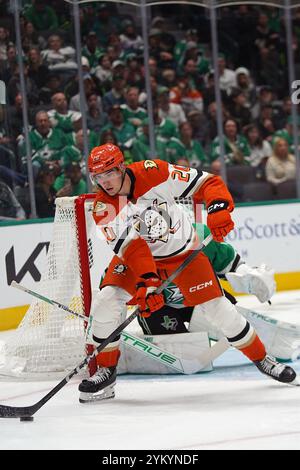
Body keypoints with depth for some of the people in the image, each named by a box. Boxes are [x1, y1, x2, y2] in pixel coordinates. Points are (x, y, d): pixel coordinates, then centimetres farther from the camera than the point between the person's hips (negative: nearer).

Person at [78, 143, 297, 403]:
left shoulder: (153, 174, -25)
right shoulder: (103, 206, -20)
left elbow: (208, 182, -21)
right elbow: (130, 246, -31)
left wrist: (219, 209, -39)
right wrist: (146, 282, -44)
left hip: (183, 251, -2)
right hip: (137, 256, 2)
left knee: (217, 308, -7)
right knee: (106, 299, -19)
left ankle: (262, 359, 13)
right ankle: (106, 372, -3)